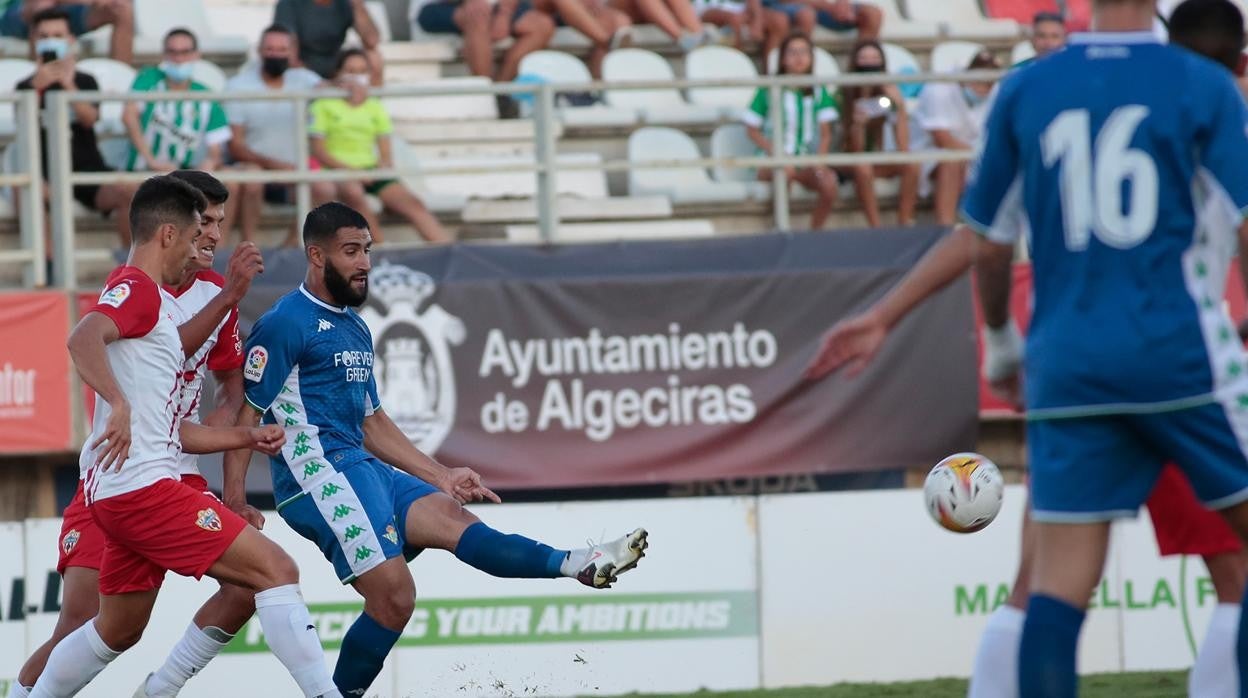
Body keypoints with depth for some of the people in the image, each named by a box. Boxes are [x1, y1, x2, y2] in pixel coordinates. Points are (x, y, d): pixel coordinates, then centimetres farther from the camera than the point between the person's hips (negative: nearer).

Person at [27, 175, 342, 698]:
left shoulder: (153, 300, 24)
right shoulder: (136, 287, -6)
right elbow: (82, 339, -29)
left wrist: (247, 436, 20)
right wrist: (118, 404, -39)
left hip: (122, 493, 11)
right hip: (141, 485, -11)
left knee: (118, 630, 22)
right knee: (276, 570, -14)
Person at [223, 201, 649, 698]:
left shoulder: (355, 330, 23)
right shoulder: (285, 324, -5)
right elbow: (246, 413, -8)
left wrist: (441, 477, 24)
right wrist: (234, 500, -16)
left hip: (366, 468, 8)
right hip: (318, 472, -8)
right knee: (393, 595, -17)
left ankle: (576, 564, -28)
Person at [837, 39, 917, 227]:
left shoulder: (887, 95, -6)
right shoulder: (844, 97, -15)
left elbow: (903, 149, -14)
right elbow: (855, 151, -16)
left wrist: (900, 105, -24)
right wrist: (858, 124, -35)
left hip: (876, 160, 4)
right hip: (845, 163, -4)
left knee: (912, 165, -24)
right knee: (863, 167, -36)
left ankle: (904, 224, -21)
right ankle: (876, 228, -32)